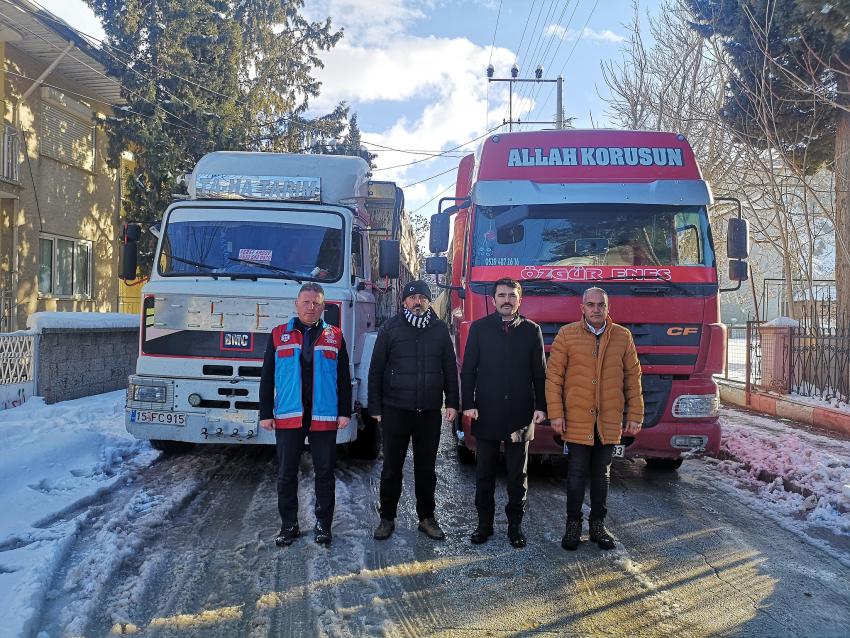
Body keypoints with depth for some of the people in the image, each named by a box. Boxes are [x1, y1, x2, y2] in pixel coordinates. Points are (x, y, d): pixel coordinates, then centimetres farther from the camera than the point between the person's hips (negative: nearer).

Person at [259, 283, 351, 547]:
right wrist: (265, 413, 1)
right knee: (286, 474, 5)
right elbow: (267, 377, 7)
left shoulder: (335, 336, 8)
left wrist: (345, 412, 1)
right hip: (287, 417, 0)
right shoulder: (279, 335, 7)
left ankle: (323, 525, 17)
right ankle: (289, 526, 16)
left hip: (324, 417, 0)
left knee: (325, 473, 5)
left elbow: (344, 378, 8)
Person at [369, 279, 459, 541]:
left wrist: (452, 403, 1)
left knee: (426, 468, 10)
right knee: (392, 468, 6)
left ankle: (427, 517, 22)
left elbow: (450, 369, 9)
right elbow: (376, 370, 1)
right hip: (395, 411, -1)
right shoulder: (390, 328, 0)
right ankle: (387, 518, 18)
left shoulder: (440, 330, 6)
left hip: (429, 412, 2)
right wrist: (375, 407, -3)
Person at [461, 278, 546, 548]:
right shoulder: (479, 328, 3)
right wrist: (468, 404, -6)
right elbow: (468, 369, 2)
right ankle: (484, 523, 19)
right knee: (484, 474, 8)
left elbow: (540, 373, 6)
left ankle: (515, 525, 18)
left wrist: (541, 406, -2)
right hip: (486, 414, 0)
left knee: (518, 476, 8)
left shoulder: (532, 330, 5)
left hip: (520, 415, 0)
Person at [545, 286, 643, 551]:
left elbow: (633, 377, 8)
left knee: (602, 475, 12)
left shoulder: (623, 336, 5)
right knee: (576, 474, 3)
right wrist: (556, 414, -7)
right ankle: (573, 525, 15)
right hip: (577, 420, -2)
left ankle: (598, 525, 23)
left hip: (610, 422, 2)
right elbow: (553, 376, -2)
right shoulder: (566, 335, -1)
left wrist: (635, 415, 4)